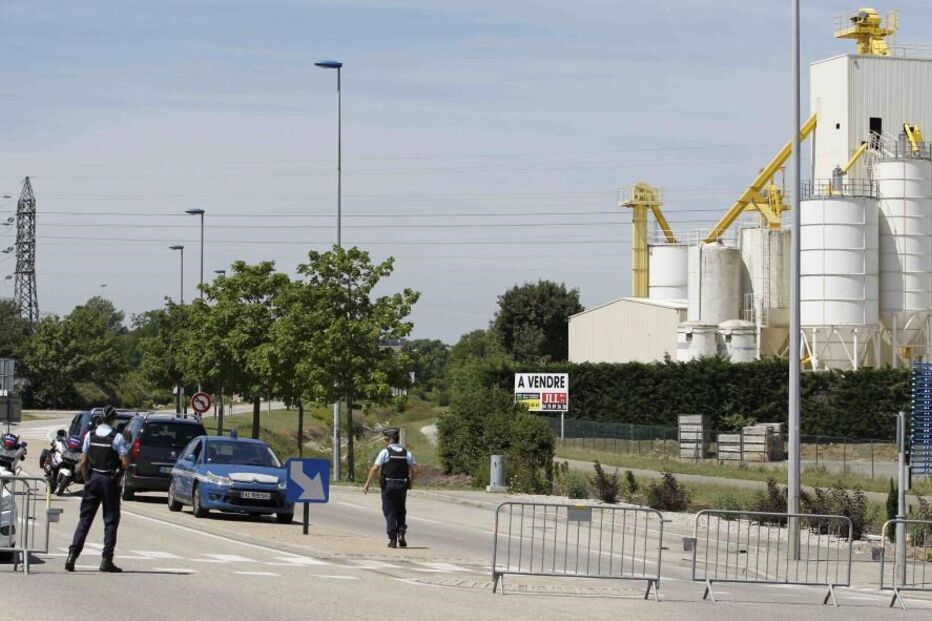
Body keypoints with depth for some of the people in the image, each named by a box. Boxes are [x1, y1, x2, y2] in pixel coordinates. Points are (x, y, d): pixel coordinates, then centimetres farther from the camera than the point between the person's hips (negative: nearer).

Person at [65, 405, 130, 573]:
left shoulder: (90, 435, 2)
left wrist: (87, 479, 15)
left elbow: (83, 461, 4)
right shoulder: (117, 437, -10)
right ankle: (106, 560, 0)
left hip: (93, 478, 3)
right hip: (110, 480, -3)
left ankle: (72, 555, 0)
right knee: (110, 520, 4)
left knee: (85, 518, 8)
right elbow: (125, 463, -12)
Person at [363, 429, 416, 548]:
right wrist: (410, 483, 17)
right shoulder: (406, 453, 7)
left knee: (390, 513, 4)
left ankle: (393, 539, -1)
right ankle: (401, 534, 0)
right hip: (402, 486, 3)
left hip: (388, 485, -3)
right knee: (401, 512, 17)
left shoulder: (385, 452, -5)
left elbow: (375, 469, -11)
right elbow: (414, 470, 3)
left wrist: (367, 485, -6)